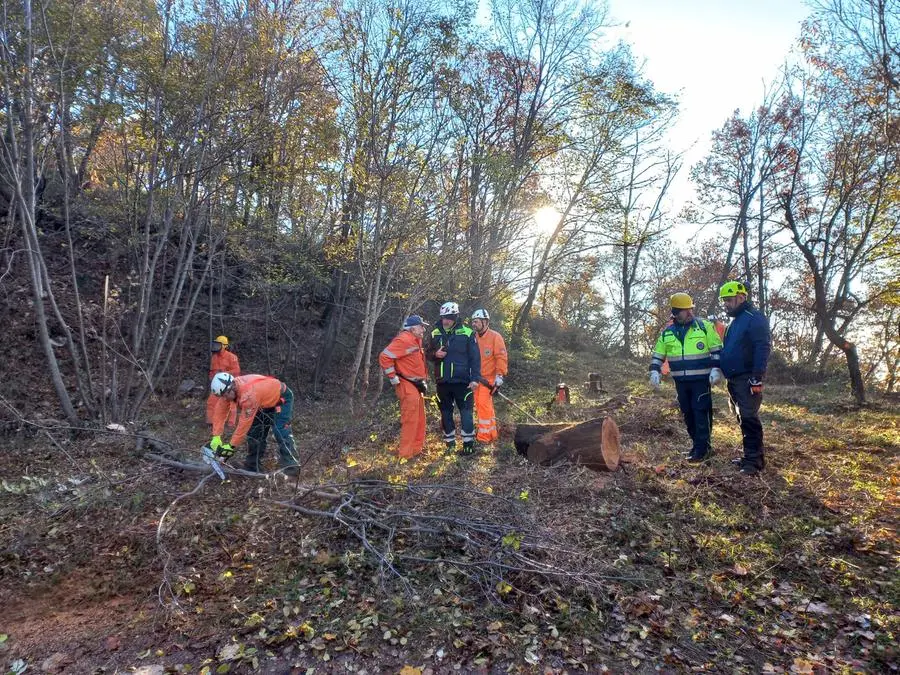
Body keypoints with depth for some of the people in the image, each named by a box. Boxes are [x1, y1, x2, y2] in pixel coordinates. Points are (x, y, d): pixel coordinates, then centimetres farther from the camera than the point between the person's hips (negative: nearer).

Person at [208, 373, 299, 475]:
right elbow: (219, 411, -13)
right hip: (265, 402, 9)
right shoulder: (227, 389, -17)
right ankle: (252, 466, 14)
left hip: (281, 398, -8)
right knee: (254, 432, 5)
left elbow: (244, 423, -36)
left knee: (281, 432, -19)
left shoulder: (249, 394, -41)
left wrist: (232, 446, -29)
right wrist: (216, 438, -19)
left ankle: (291, 467, -15)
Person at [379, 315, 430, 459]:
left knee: (420, 419, 16)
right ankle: (405, 454, 0)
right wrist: (393, 378, -20)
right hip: (407, 386, -10)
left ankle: (417, 449, 27)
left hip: (416, 385, 10)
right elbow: (384, 356, -25)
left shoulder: (416, 340, 14)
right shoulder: (404, 340, -18)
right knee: (410, 420, -8)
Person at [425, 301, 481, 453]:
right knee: (446, 412, 11)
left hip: (462, 381, -4)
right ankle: (449, 441, 23)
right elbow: (428, 354, 14)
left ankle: (468, 442, 10)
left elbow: (475, 358, -4)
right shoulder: (435, 334, 5)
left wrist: (475, 378, -10)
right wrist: (435, 354, -10)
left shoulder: (467, 333, -5)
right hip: (442, 381, 4)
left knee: (466, 411, 0)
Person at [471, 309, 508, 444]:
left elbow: (501, 357, -11)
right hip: (477, 377, 6)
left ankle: (484, 436, -3)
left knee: (483, 404, -12)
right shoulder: (474, 337, 8)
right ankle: (491, 433, 21)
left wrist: (499, 376, -17)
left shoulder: (495, 337, -8)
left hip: (489, 378, -6)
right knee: (480, 405, 9)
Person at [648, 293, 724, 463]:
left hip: (701, 379, -4)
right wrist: (654, 371, -1)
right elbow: (658, 355, 12)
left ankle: (702, 449, 1)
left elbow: (717, 350, -1)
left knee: (701, 412, -5)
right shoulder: (667, 333, 7)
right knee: (687, 413, 11)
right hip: (681, 381, 4)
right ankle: (696, 443, 24)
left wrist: (716, 369, -12)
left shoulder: (705, 326, -2)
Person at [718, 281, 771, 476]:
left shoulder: (754, 318, -11)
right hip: (734, 379, 10)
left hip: (747, 380, -10)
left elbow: (763, 348, -18)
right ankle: (752, 455, 23)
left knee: (749, 419, -9)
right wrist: (720, 370, 18)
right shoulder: (735, 321, 20)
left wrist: (757, 377, -23)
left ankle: (754, 461, -5)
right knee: (743, 419, 14)